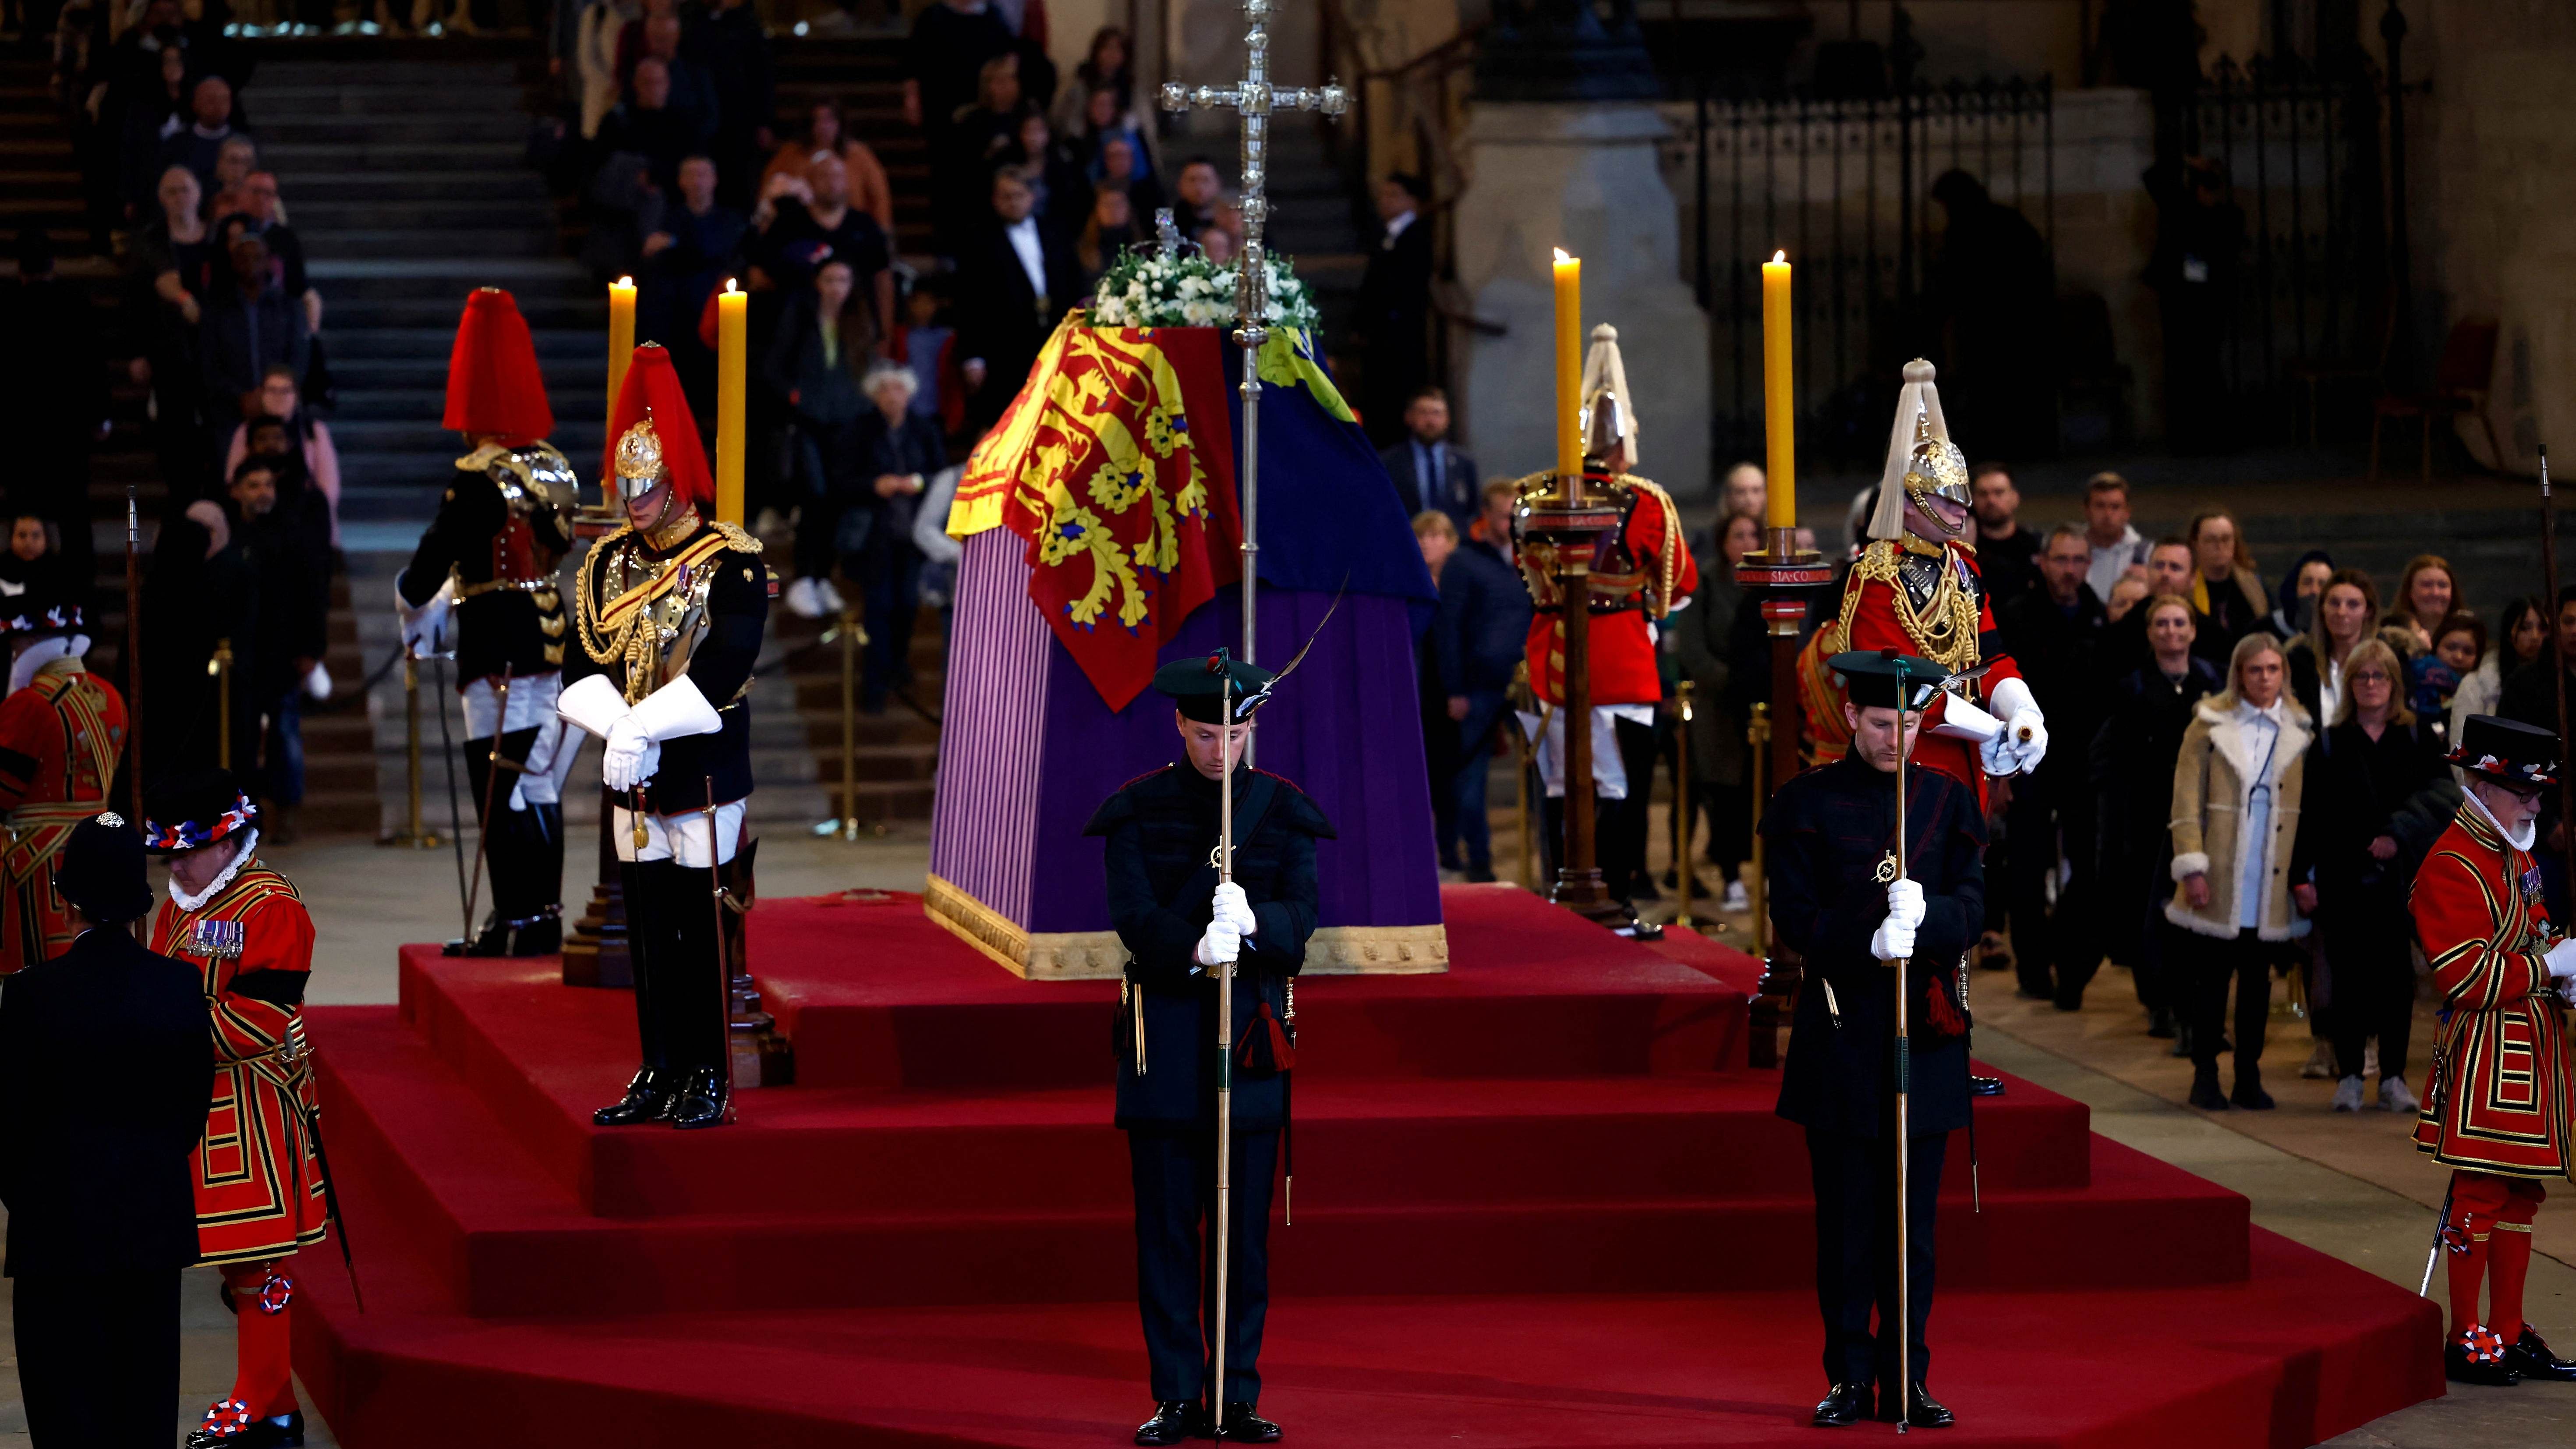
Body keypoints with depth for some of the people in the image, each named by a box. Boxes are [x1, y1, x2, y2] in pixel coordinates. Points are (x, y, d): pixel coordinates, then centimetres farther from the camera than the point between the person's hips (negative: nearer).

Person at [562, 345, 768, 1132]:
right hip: (631, 774, 5)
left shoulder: (733, 561, -9)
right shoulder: (608, 562, 8)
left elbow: (723, 670, -18)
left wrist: (642, 727, -22)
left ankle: (708, 1080, 5)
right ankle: (659, 1074, 16)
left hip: (704, 773, -5)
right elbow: (582, 663, 3)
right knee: (648, 928, 9)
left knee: (701, 927, -2)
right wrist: (618, 727, -15)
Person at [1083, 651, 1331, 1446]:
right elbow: (1134, 915, -11)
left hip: (1254, 1028, 1)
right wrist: (1196, 949, -30)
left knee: (1245, 1225, 3)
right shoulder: (1138, 810, 0)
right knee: (1166, 1224, 0)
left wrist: (1254, 922, -29)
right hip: (1164, 1025, -1)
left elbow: (1301, 915, -6)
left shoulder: (1284, 810, 4)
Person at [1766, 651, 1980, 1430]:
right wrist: (1871, 940, -22)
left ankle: (1907, 1379, 11)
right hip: (1841, 1034, -2)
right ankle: (1850, 1377, 10)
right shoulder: (1805, 802, 0)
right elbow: (1796, 918, -6)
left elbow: (1973, 906, 0)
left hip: (1927, 1029, 2)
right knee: (1846, 1219, 2)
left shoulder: (1949, 798, 7)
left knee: (1915, 1218, 5)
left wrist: (1923, 914, -22)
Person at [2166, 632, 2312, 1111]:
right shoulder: (2210, 725, 2)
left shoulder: (2300, 731, 8)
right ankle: (2205, 1077, 10)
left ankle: (2249, 1077, 14)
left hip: (2272, 885, 2)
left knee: (2258, 980, 8)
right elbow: (2187, 801, -1)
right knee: (2212, 978, 2)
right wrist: (2192, 868, -9)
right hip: (2219, 882, -2)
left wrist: (2307, 875, 1)